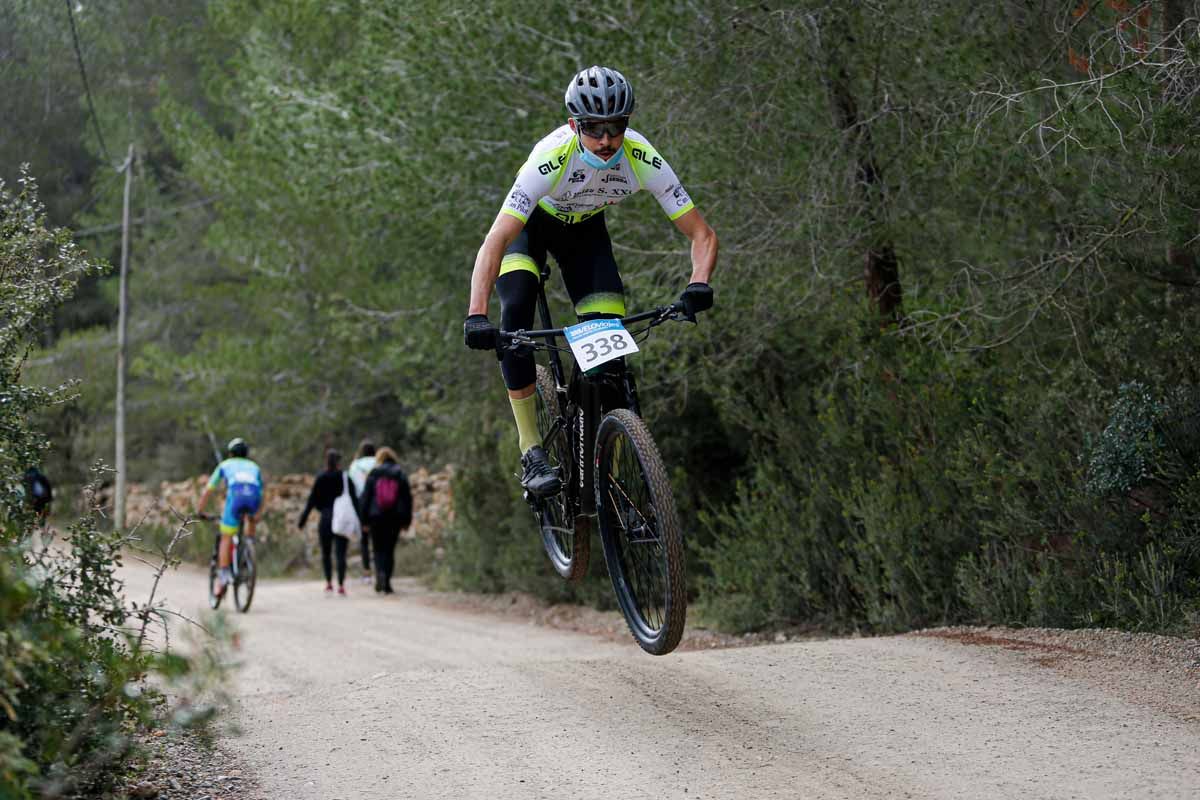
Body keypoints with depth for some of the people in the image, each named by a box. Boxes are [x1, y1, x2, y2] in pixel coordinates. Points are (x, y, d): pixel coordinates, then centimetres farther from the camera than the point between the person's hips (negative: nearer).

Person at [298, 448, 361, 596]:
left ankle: (329, 583, 5)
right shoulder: (346, 479, -2)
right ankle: (341, 585, -9)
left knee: (325, 553, 14)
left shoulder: (320, 479, -2)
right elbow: (354, 500, -3)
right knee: (341, 553, 0)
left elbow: (312, 500, -2)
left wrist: (303, 519, 3)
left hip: (326, 518, 0)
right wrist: (361, 519, 1)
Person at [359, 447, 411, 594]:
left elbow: (365, 497, -1)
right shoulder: (401, 475, 1)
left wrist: (364, 520, 5)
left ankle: (380, 573, -18)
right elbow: (407, 498, 2)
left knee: (379, 549, 8)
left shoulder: (373, 475, -2)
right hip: (395, 518, 1)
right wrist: (407, 520, 8)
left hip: (376, 517, -1)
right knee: (389, 549, 10)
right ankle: (386, 582, 5)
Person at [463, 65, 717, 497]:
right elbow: (495, 242, -45)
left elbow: (702, 235, -25)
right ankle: (531, 453, -26)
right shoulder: (550, 159, -39)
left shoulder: (644, 160, -30)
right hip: (530, 224, -3)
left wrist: (699, 284, -46)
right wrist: (476, 316, -57)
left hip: (584, 230, 3)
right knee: (517, 307, -30)